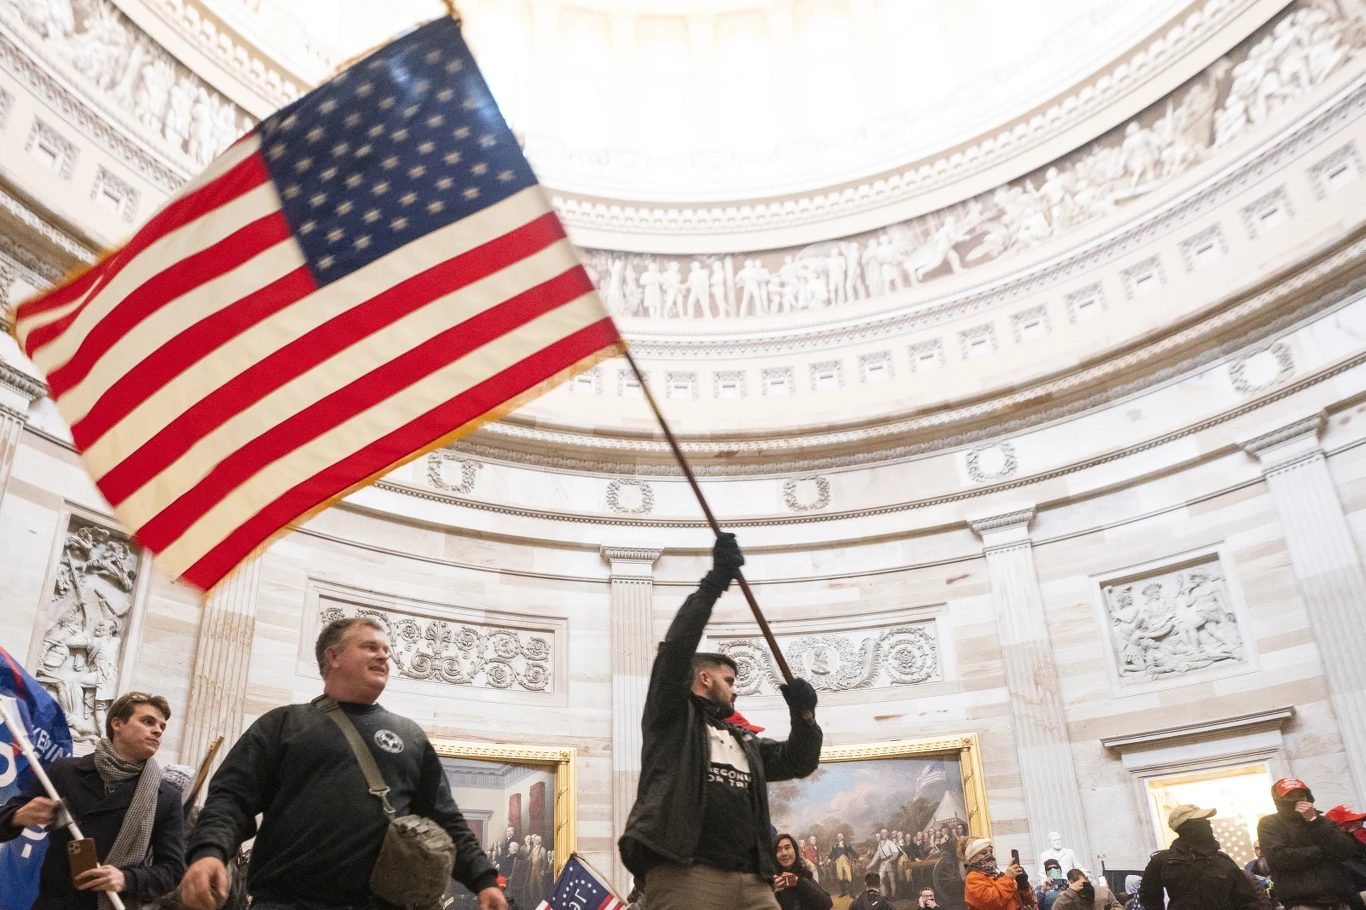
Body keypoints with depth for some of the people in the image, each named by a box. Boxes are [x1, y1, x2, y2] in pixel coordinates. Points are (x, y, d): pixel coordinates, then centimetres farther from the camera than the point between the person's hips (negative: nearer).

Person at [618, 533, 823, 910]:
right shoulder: (672, 717, 13)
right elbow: (676, 648, -1)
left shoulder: (744, 740, 30)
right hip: (684, 875, -6)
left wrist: (804, 715, 9)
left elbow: (799, 761, 28)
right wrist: (714, 583, -5)